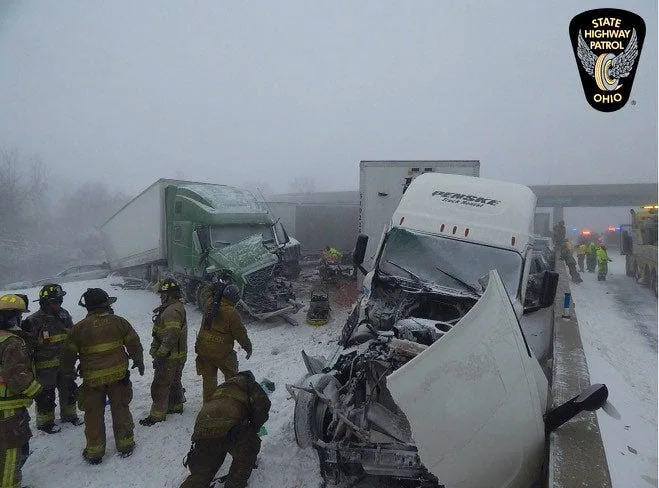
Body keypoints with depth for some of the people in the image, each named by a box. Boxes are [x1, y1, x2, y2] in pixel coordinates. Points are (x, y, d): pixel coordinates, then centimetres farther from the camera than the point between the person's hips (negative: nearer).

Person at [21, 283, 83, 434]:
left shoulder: (64, 315, 2)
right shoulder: (34, 321, -19)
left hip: (65, 363, 6)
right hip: (45, 367, -6)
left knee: (69, 390, 18)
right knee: (45, 395, 6)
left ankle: (69, 414, 38)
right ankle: (45, 421, 25)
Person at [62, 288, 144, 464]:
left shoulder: (79, 328, -7)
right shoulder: (119, 322, -4)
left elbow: (69, 353, 1)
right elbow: (134, 344, 2)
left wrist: (67, 371, 20)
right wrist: (138, 361, 19)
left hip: (92, 379, -1)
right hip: (118, 375, 1)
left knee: (94, 415, 12)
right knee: (121, 410, 14)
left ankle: (94, 452, 23)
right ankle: (125, 445, 25)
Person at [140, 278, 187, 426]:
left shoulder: (172, 311, -24)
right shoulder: (177, 307, 11)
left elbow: (171, 337, -30)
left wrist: (159, 353, -22)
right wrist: (156, 351, 20)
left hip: (169, 357, -10)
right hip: (178, 355, 10)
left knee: (160, 385, 0)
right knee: (174, 382, 23)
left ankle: (157, 414, 10)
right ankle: (176, 406, 37)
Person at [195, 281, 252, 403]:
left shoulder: (209, 304, -5)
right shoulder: (232, 314, -20)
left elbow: (204, 288, 16)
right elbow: (240, 334, -11)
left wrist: (217, 286, 19)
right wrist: (248, 348, 2)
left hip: (203, 350, 5)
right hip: (222, 353, -5)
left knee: (208, 379, 17)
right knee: (232, 377, 15)